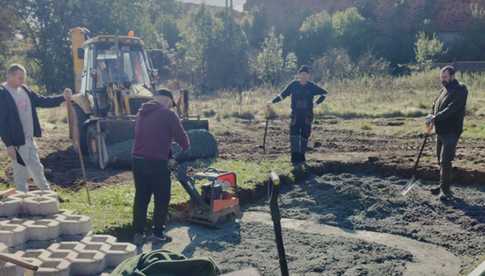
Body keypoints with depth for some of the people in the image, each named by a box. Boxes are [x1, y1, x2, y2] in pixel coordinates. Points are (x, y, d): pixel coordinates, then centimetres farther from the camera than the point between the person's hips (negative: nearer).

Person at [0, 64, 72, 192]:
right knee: (21, 174, 2)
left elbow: (42, 101, 12)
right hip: (17, 142, -8)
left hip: (29, 139, 8)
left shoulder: (25, 90, 6)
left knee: (37, 169, 17)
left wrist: (63, 98, -3)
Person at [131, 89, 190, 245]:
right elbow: (181, 137, -4)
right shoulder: (168, 114, -6)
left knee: (141, 198, 13)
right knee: (161, 199, 7)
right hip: (157, 162, -6)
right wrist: (185, 149, 18)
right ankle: (158, 234, 12)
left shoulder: (141, 113, 15)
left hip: (138, 160, 6)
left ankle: (138, 233, 15)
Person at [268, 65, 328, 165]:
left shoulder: (312, 86, 1)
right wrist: (272, 102, -4)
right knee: (294, 135, -14)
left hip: (307, 116, 1)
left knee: (305, 136, 4)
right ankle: (295, 157, -14)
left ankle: (301, 157, 16)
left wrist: (316, 103, 5)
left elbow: (324, 93, 15)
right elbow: (282, 95, 5)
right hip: (295, 115, -1)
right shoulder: (294, 85, 0)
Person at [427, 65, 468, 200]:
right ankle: (443, 186, 23)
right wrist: (432, 117, 0)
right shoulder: (444, 89, 15)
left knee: (445, 161, -11)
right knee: (441, 160, 13)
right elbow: (436, 105, 19)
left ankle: (445, 189, -5)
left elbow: (451, 109, -23)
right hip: (441, 131, 9)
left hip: (451, 132, -9)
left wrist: (435, 118, -26)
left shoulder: (460, 90, -12)